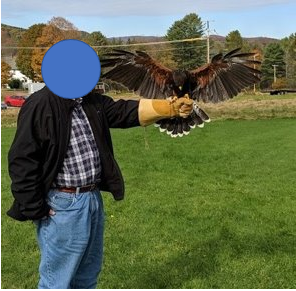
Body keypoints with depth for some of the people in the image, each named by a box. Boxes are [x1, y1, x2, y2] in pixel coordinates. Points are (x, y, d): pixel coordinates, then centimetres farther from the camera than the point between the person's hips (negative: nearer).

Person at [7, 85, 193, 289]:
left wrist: (171, 107, -9)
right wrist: (35, 210, -17)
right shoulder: (40, 106, -16)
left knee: (88, 274, 22)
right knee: (57, 280, 6)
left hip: (93, 198, 8)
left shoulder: (91, 102, 7)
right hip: (62, 205, -8)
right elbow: (22, 162, -18)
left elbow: (126, 111, 2)